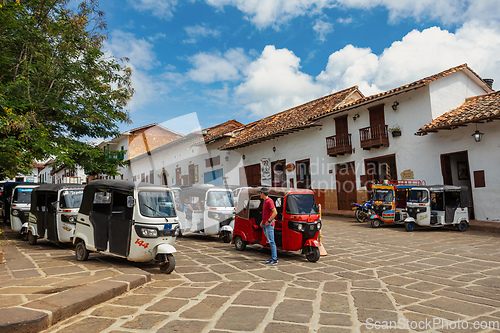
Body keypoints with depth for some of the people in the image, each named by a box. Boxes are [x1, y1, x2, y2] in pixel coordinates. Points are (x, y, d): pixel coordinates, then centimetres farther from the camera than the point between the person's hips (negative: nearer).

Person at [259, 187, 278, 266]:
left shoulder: (269, 201, -14)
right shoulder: (265, 201, 16)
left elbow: (275, 212, -21)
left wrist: (268, 221, -19)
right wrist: (262, 221, 20)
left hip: (269, 225, -10)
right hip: (265, 225, 10)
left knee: (271, 242, -7)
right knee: (270, 241, 14)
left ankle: (274, 260, -4)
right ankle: (274, 257, 22)